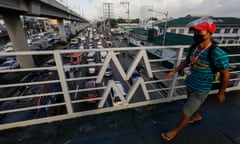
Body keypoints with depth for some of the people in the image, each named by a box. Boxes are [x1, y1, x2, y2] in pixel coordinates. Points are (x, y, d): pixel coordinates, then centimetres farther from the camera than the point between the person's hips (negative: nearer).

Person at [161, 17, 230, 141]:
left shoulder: (217, 54, -27)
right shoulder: (193, 48, -9)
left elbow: (225, 75, -14)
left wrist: (221, 93, -4)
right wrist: (174, 71, 4)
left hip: (201, 90, -6)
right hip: (189, 85, 6)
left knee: (186, 112, 7)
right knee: (192, 104, 31)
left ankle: (175, 131, 31)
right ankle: (197, 116, 63)